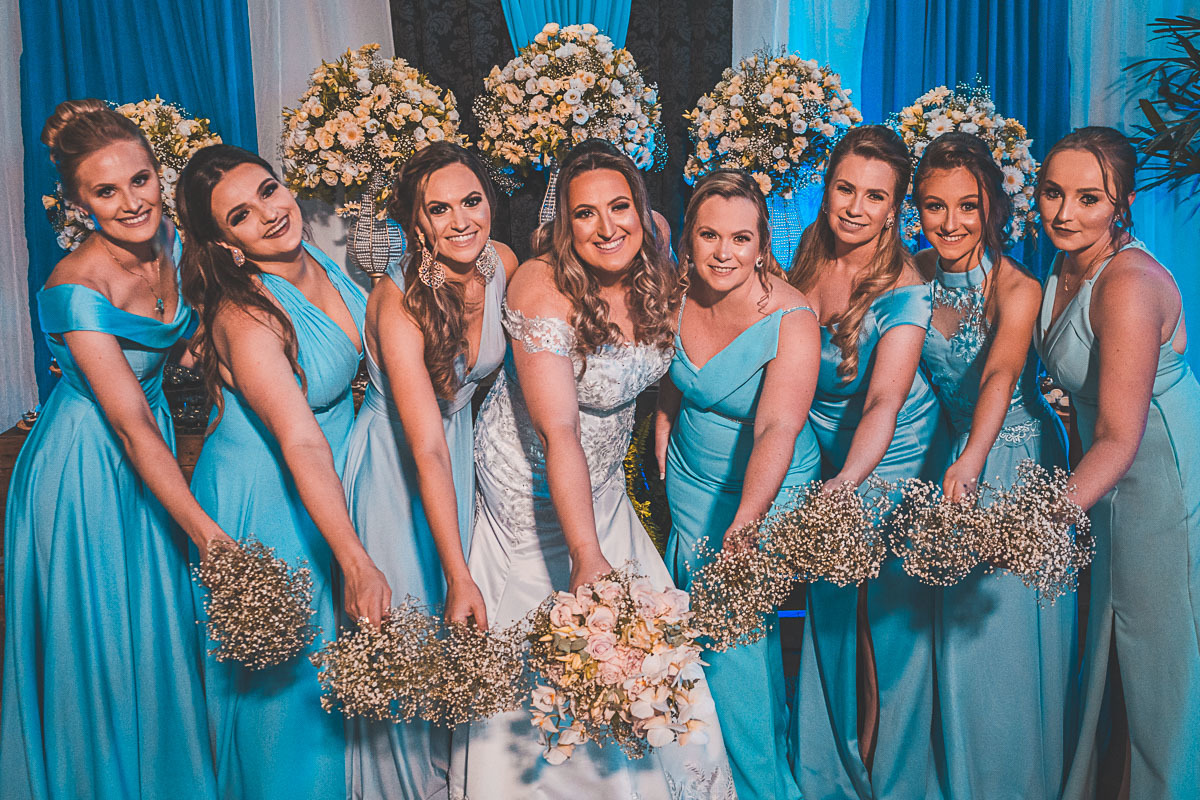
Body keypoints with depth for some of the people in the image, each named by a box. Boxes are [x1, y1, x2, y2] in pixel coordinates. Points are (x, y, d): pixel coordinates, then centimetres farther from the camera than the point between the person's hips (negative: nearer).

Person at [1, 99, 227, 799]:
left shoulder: (171, 243, -9)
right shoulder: (76, 290, -28)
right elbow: (132, 427, -29)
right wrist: (206, 530, -32)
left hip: (152, 457, 7)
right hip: (85, 467, -7)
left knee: (160, 625, 21)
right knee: (99, 641, 10)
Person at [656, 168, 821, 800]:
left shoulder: (791, 320, -25)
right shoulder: (677, 296, -9)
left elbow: (778, 429, -37)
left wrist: (745, 522, -49)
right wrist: (663, 455, 5)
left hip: (767, 491, -5)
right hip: (692, 482, 6)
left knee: (735, 634, -7)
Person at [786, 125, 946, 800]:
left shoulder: (901, 292, -22)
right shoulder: (810, 253, -6)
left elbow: (884, 403, -35)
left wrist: (848, 481, -50)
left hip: (891, 464, -5)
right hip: (826, 455, 5)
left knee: (895, 617, 1)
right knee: (827, 608, 12)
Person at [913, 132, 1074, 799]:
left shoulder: (1017, 288, -23)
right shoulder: (916, 275, -8)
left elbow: (1000, 376, -42)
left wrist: (969, 464, -57)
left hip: (1019, 460, -4)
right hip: (958, 453, 4)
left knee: (1013, 636, 4)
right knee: (959, 637, 14)